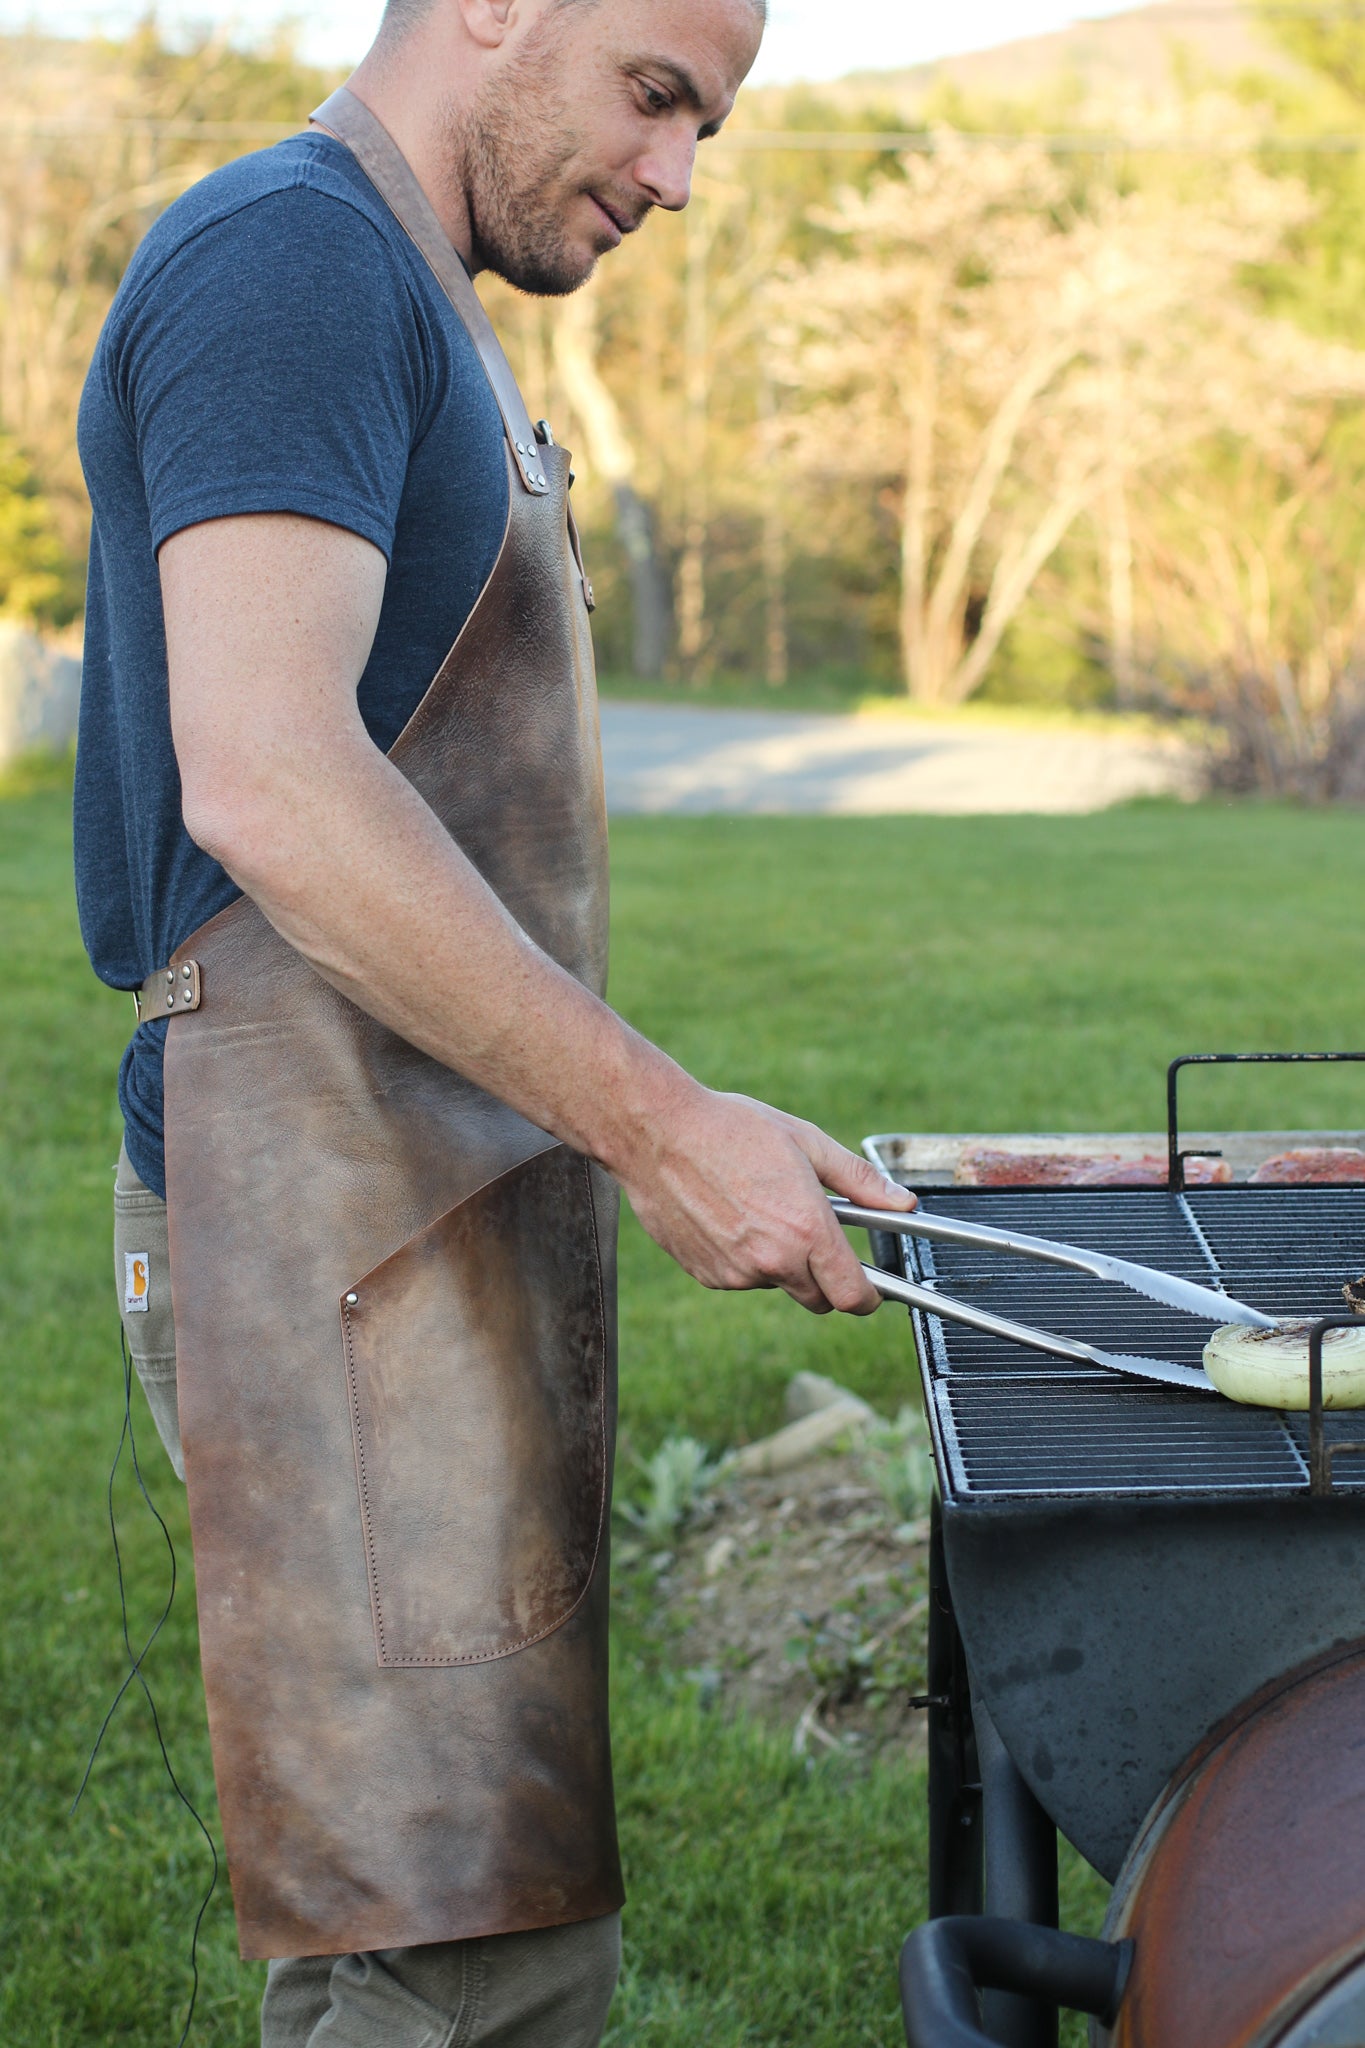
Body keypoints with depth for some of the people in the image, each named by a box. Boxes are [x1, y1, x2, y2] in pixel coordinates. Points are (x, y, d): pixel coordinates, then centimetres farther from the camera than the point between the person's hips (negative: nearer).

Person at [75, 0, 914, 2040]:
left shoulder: (412, 306, 21)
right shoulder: (286, 255, -11)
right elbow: (263, 780, -24)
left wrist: (635, 1128, 19)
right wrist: (660, 1124, -23)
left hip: (449, 1203, 10)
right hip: (345, 1229, -10)